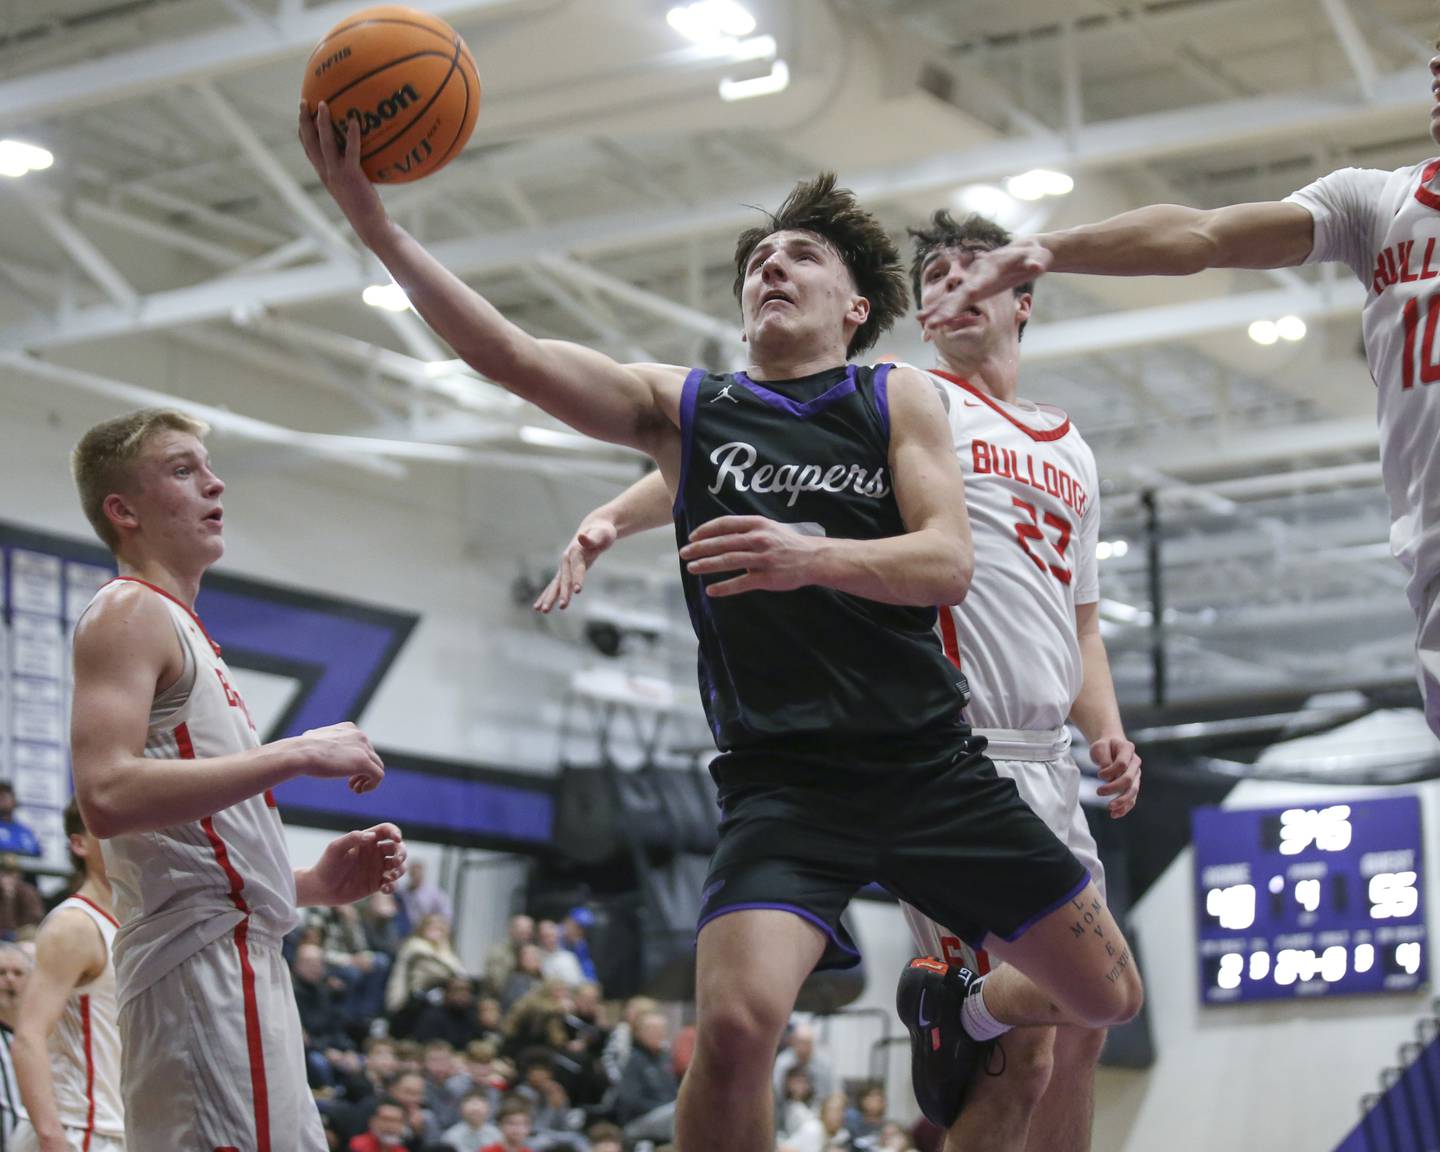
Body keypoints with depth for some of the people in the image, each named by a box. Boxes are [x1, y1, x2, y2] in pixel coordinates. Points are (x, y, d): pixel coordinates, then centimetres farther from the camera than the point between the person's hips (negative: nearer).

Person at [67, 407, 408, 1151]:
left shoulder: (179, 626, 25)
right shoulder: (128, 614, -5)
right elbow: (106, 795, -22)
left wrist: (316, 884, 13)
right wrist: (296, 755, -18)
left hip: (245, 972, 10)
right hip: (201, 969, -10)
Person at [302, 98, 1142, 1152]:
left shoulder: (900, 399, 7)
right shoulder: (683, 407, 8)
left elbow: (948, 563, -8)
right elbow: (507, 354, -4)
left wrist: (811, 557, -28)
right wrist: (377, 225, -16)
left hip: (931, 763, 2)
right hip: (783, 781, -1)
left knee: (1108, 996, 8)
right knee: (735, 1030, -25)